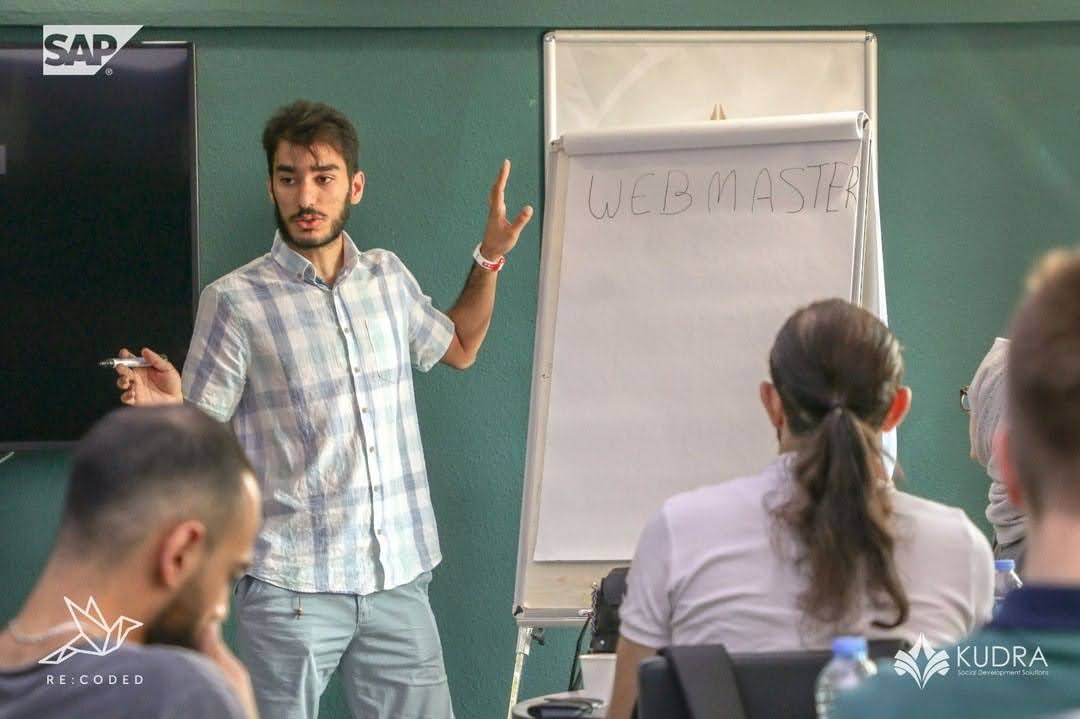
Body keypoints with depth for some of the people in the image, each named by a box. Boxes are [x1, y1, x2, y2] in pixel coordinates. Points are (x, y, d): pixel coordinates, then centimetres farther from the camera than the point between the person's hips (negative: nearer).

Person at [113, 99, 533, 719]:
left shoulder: (388, 278, 10)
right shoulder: (235, 301, -5)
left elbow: (458, 347, 31)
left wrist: (490, 259, 20)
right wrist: (166, 407, -25)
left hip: (399, 578, 4)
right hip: (292, 589, -4)